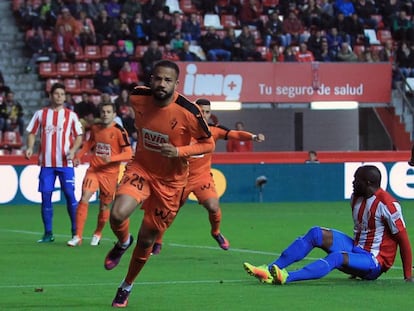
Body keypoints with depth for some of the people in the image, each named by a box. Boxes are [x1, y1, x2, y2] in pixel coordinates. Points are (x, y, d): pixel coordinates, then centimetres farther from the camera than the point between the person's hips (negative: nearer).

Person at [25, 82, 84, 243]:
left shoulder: (71, 115, 5)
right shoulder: (40, 114, 8)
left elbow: (78, 136, 7)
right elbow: (32, 133, 13)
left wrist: (73, 150, -11)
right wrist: (30, 147, -6)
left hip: (65, 163, -2)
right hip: (46, 162, 2)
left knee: (70, 195, -7)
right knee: (45, 196, 0)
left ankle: (75, 231, 2)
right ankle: (48, 233, 7)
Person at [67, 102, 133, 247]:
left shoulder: (119, 131, -10)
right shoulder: (95, 128, 6)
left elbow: (129, 154, -13)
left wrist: (111, 158, -26)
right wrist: (79, 155, 14)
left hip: (110, 173, -3)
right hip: (93, 170, 3)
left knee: (104, 206, 7)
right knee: (84, 199, -14)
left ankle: (97, 234, 33)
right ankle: (78, 236, -11)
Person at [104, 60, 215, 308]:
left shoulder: (188, 112, -23)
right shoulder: (138, 98, -12)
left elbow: (208, 144, -12)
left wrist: (179, 151, -26)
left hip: (170, 181, -1)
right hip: (141, 168, 1)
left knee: (146, 239, 9)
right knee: (117, 215, -27)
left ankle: (127, 285, 35)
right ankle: (123, 242, 10)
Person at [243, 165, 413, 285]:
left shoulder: (387, 204, -18)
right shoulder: (356, 198, 9)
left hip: (375, 262, -8)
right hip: (357, 250, 8)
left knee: (337, 257, -36)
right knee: (316, 233, -10)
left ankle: (287, 277, -57)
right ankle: (271, 269, -22)